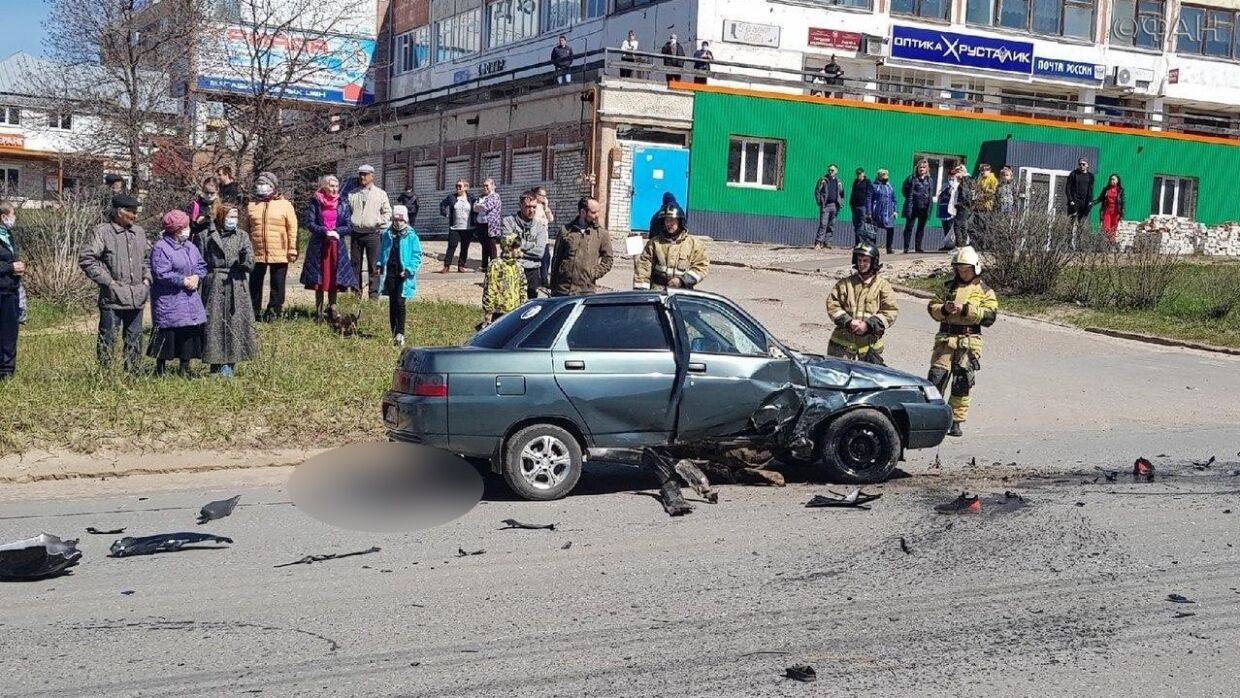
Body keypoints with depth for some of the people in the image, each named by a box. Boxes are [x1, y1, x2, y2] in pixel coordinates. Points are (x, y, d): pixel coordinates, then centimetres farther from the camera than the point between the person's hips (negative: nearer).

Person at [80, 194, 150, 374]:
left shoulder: (139, 232, 14)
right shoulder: (101, 232, -7)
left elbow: (146, 259, 27)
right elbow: (86, 259, -12)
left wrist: (147, 278, 11)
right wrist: (108, 281, -14)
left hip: (137, 297, 6)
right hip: (113, 298, -6)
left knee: (134, 339, 12)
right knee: (107, 339, -1)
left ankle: (134, 373, 21)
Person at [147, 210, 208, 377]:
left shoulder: (189, 247, 11)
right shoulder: (160, 248, -13)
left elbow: (202, 265, 15)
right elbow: (161, 274, -20)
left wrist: (196, 277, -7)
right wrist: (183, 281, -16)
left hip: (190, 299, 7)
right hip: (168, 301, -7)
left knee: (191, 332, 6)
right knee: (167, 335, -3)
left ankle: (184, 369, 17)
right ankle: (160, 369, 10)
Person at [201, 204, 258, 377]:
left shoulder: (242, 236, 7)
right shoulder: (210, 237, 5)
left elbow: (250, 264, -1)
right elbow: (204, 262, 4)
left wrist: (245, 259, -18)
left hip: (236, 286, 0)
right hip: (214, 284, 0)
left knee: (234, 321, -1)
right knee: (214, 322, 0)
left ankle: (229, 364, 6)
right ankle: (216, 364, 7)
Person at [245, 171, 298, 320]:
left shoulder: (285, 205, 0)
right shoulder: (251, 206, 9)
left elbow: (292, 229, -3)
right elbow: (246, 229, 13)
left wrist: (292, 249, -7)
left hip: (279, 254, -3)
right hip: (256, 254, 3)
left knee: (277, 285, 6)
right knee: (254, 284, 9)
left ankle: (274, 311, 16)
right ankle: (253, 311, 19)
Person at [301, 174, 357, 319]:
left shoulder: (343, 203, 6)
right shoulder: (315, 202, 1)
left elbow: (349, 226, 3)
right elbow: (310, 223, -5)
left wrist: (336, 231, -14)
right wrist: (325, 231, -19)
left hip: (337, 246, 1)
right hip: (319, 245, -1)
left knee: (334, 279, 2)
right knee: (319, 279, 2)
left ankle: (332, 308, 13)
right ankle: (318, 311, 9)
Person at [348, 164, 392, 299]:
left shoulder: (381, 194, 5)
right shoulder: (352, 194, 12)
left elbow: (387, 212, 8)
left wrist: (380, 221, -10)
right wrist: (349, 222, 2)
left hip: (372, 234, -3)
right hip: (355, 233, 3)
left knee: (373, 266, -1)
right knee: (355, 265, 6)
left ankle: (374, 295, 4)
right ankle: (355, 294, 14)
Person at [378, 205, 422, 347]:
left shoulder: (411, 236, -3)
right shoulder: (387, 234, 8)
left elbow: (417, 255, -3)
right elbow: (382, 252, 16)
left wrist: (409, 270, -13)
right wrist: (380, 266, 4)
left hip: (403, 273, -4)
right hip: (390, 272, 4)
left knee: (400, 303, -12)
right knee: (392, 303, 7)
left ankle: (400, 333, -10)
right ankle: (394, 334, 14)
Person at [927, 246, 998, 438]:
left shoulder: (984, 291, 7)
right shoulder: (948, 287, 14)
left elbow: (990, 315, -6)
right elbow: (932, 307, 11)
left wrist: (966, 309, -15)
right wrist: (944, 309, -10)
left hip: (969, 341, -1)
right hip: (945, 339, 1)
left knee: (962, 383, 1)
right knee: (936, 377, -6)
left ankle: (956, 421, 9)